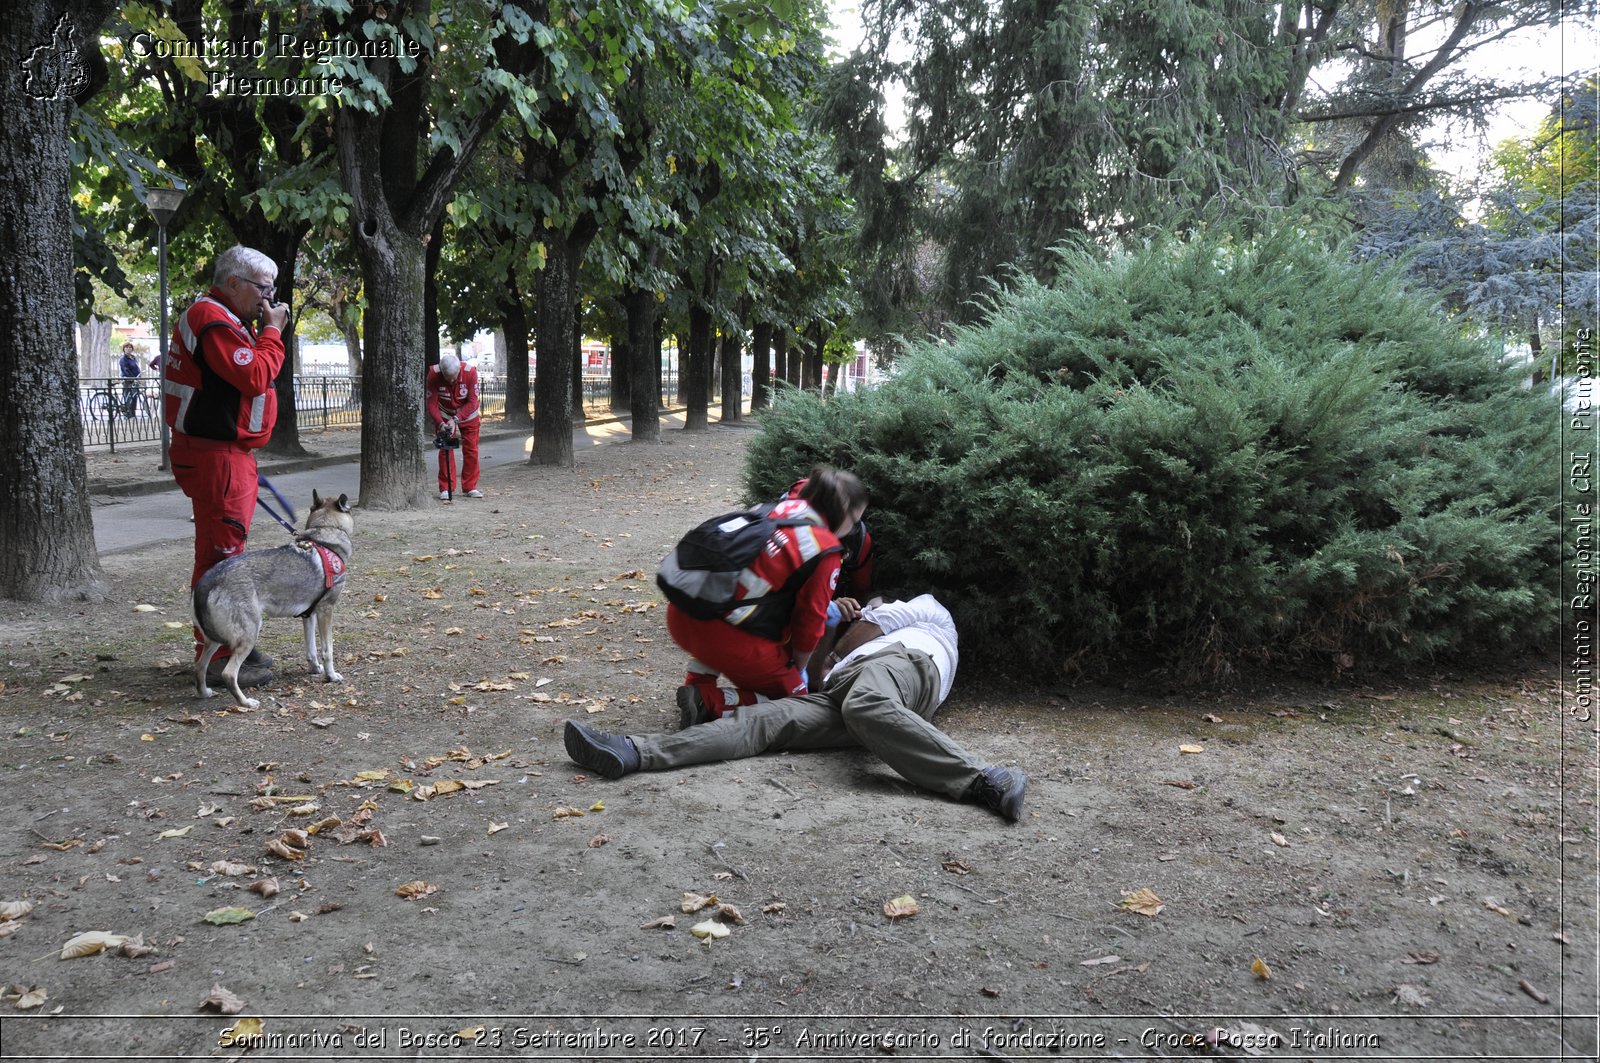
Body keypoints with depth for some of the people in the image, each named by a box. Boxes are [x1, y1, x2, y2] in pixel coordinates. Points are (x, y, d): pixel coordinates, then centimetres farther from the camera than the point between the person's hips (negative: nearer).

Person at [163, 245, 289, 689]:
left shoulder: (224, 319, 19)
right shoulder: (214, 320, -15)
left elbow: (245, 376, 19)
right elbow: (255, 378, -21)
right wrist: (272, 332, -12)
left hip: (227, 452, 11)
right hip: (215, 456, -11)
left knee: (223, 552, 17)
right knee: (220, 553, -9)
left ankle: (227, 645, 28)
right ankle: (216, 659, -5)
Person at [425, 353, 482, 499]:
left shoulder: (470, 372, -30)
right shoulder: (434, 374, -29)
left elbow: (472, 402, -26)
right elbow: (431, 404, -23)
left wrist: (456, 419, -34)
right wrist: (440, 423, -36)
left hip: (468, 414, 0)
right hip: (444, 415, 0)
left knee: (471, 449, 1)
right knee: (445, 450, -4)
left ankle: (470, 487, 11)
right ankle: (445, 489, 2)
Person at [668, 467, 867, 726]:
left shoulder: (780, 507, 15)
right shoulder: (826, 551, -5)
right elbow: (810, 619, 1)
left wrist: (829, 603, 34)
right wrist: (798, 669, 19)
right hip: (727, 634, -7)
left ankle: (698, 684, 21)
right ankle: (710, 703, -5)